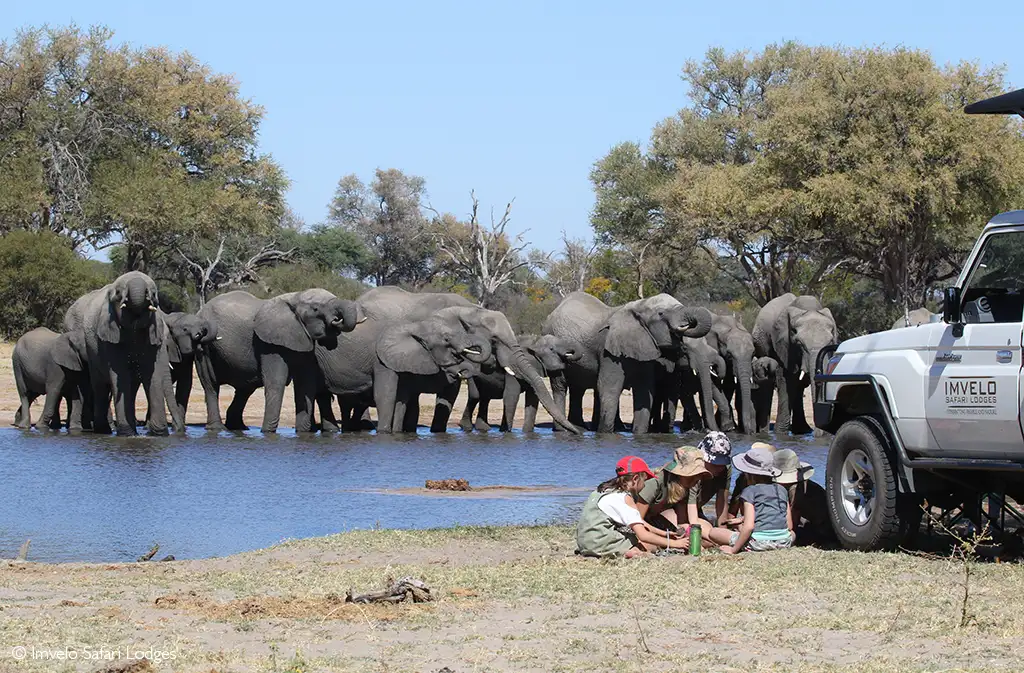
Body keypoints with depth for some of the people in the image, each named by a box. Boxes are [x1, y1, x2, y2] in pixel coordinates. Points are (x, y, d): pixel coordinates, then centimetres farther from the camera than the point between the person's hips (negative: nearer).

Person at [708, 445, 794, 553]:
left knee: (713, 532, 7)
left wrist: (734, 549, -9)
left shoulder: (750, 491, -4)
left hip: (760, 542, -5)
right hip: (784, 542, 5)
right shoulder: (782, 490, 13)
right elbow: (789, 526, 14)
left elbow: (749, 526, -17)